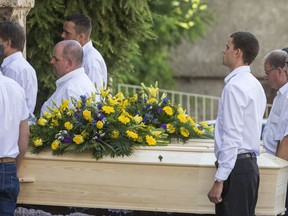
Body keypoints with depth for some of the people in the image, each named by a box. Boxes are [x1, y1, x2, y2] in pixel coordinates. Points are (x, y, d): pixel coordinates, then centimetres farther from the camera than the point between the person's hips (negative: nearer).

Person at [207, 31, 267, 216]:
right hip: (251, 163, 10)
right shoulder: (255, 85, 15)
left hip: (236, 165, -10)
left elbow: (232, 137, -19)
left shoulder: (235, 86, -14)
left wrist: (219, 180, -19)